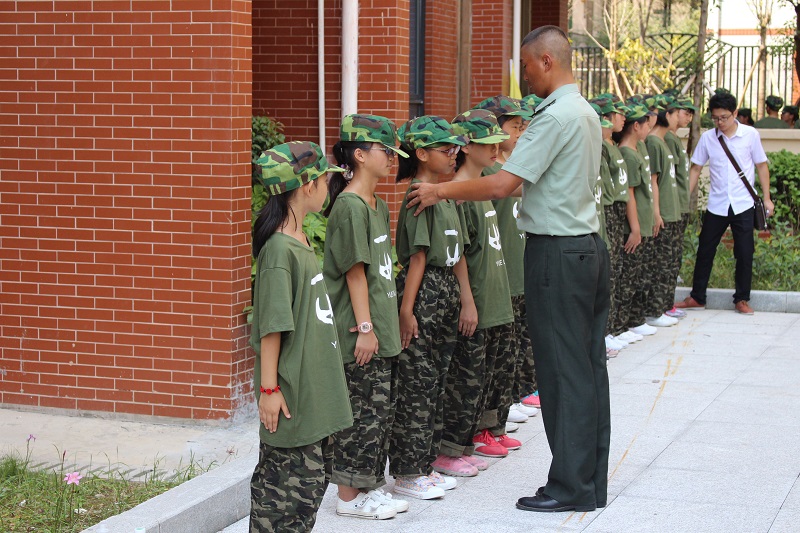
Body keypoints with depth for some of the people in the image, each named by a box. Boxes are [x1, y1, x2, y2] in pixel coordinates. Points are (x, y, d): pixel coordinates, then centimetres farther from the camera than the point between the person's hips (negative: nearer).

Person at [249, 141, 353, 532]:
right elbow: (271, 326, -19)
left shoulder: (299, 241, 10)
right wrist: (269, 388, -18)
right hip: (291, 394, -10)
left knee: (316, 475, 15)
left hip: (314, 388, 10)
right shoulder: (280, 249, -18)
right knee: (294, 483, -4)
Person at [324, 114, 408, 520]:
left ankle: (369, 487, 23)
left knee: (380, 411, 13)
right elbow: (355, 272, -17)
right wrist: (365, 327, -18)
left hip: (382, 330, 9)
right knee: (361, 412, -3)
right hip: (361, 333, -9)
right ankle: (350, 495, 5)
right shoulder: (350, 206, -15)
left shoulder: (378, 206, 14)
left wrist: (387, 323, 17)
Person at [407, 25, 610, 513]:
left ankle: (572, 488, 1)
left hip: (557, 252, -10)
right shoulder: (588, 113, 14)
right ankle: (594, 481, 18)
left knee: (564, 371, -4)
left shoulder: (555, 116, -16)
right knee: (589, 365, 11)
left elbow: (502, 184, -21)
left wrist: (440, 192, -9)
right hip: (589, 245, 10)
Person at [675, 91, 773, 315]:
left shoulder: (750, 134, -4)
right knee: (705, 251, 7)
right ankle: (697, 297, 19)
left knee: (745, 253, 1)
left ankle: (742, 299, 14)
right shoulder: (707, 138, 0)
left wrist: (766, 197, -1)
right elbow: (695, 168, 6)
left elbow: (761, 166, 3)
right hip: (716, 205, 2)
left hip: (743, 204, -2)